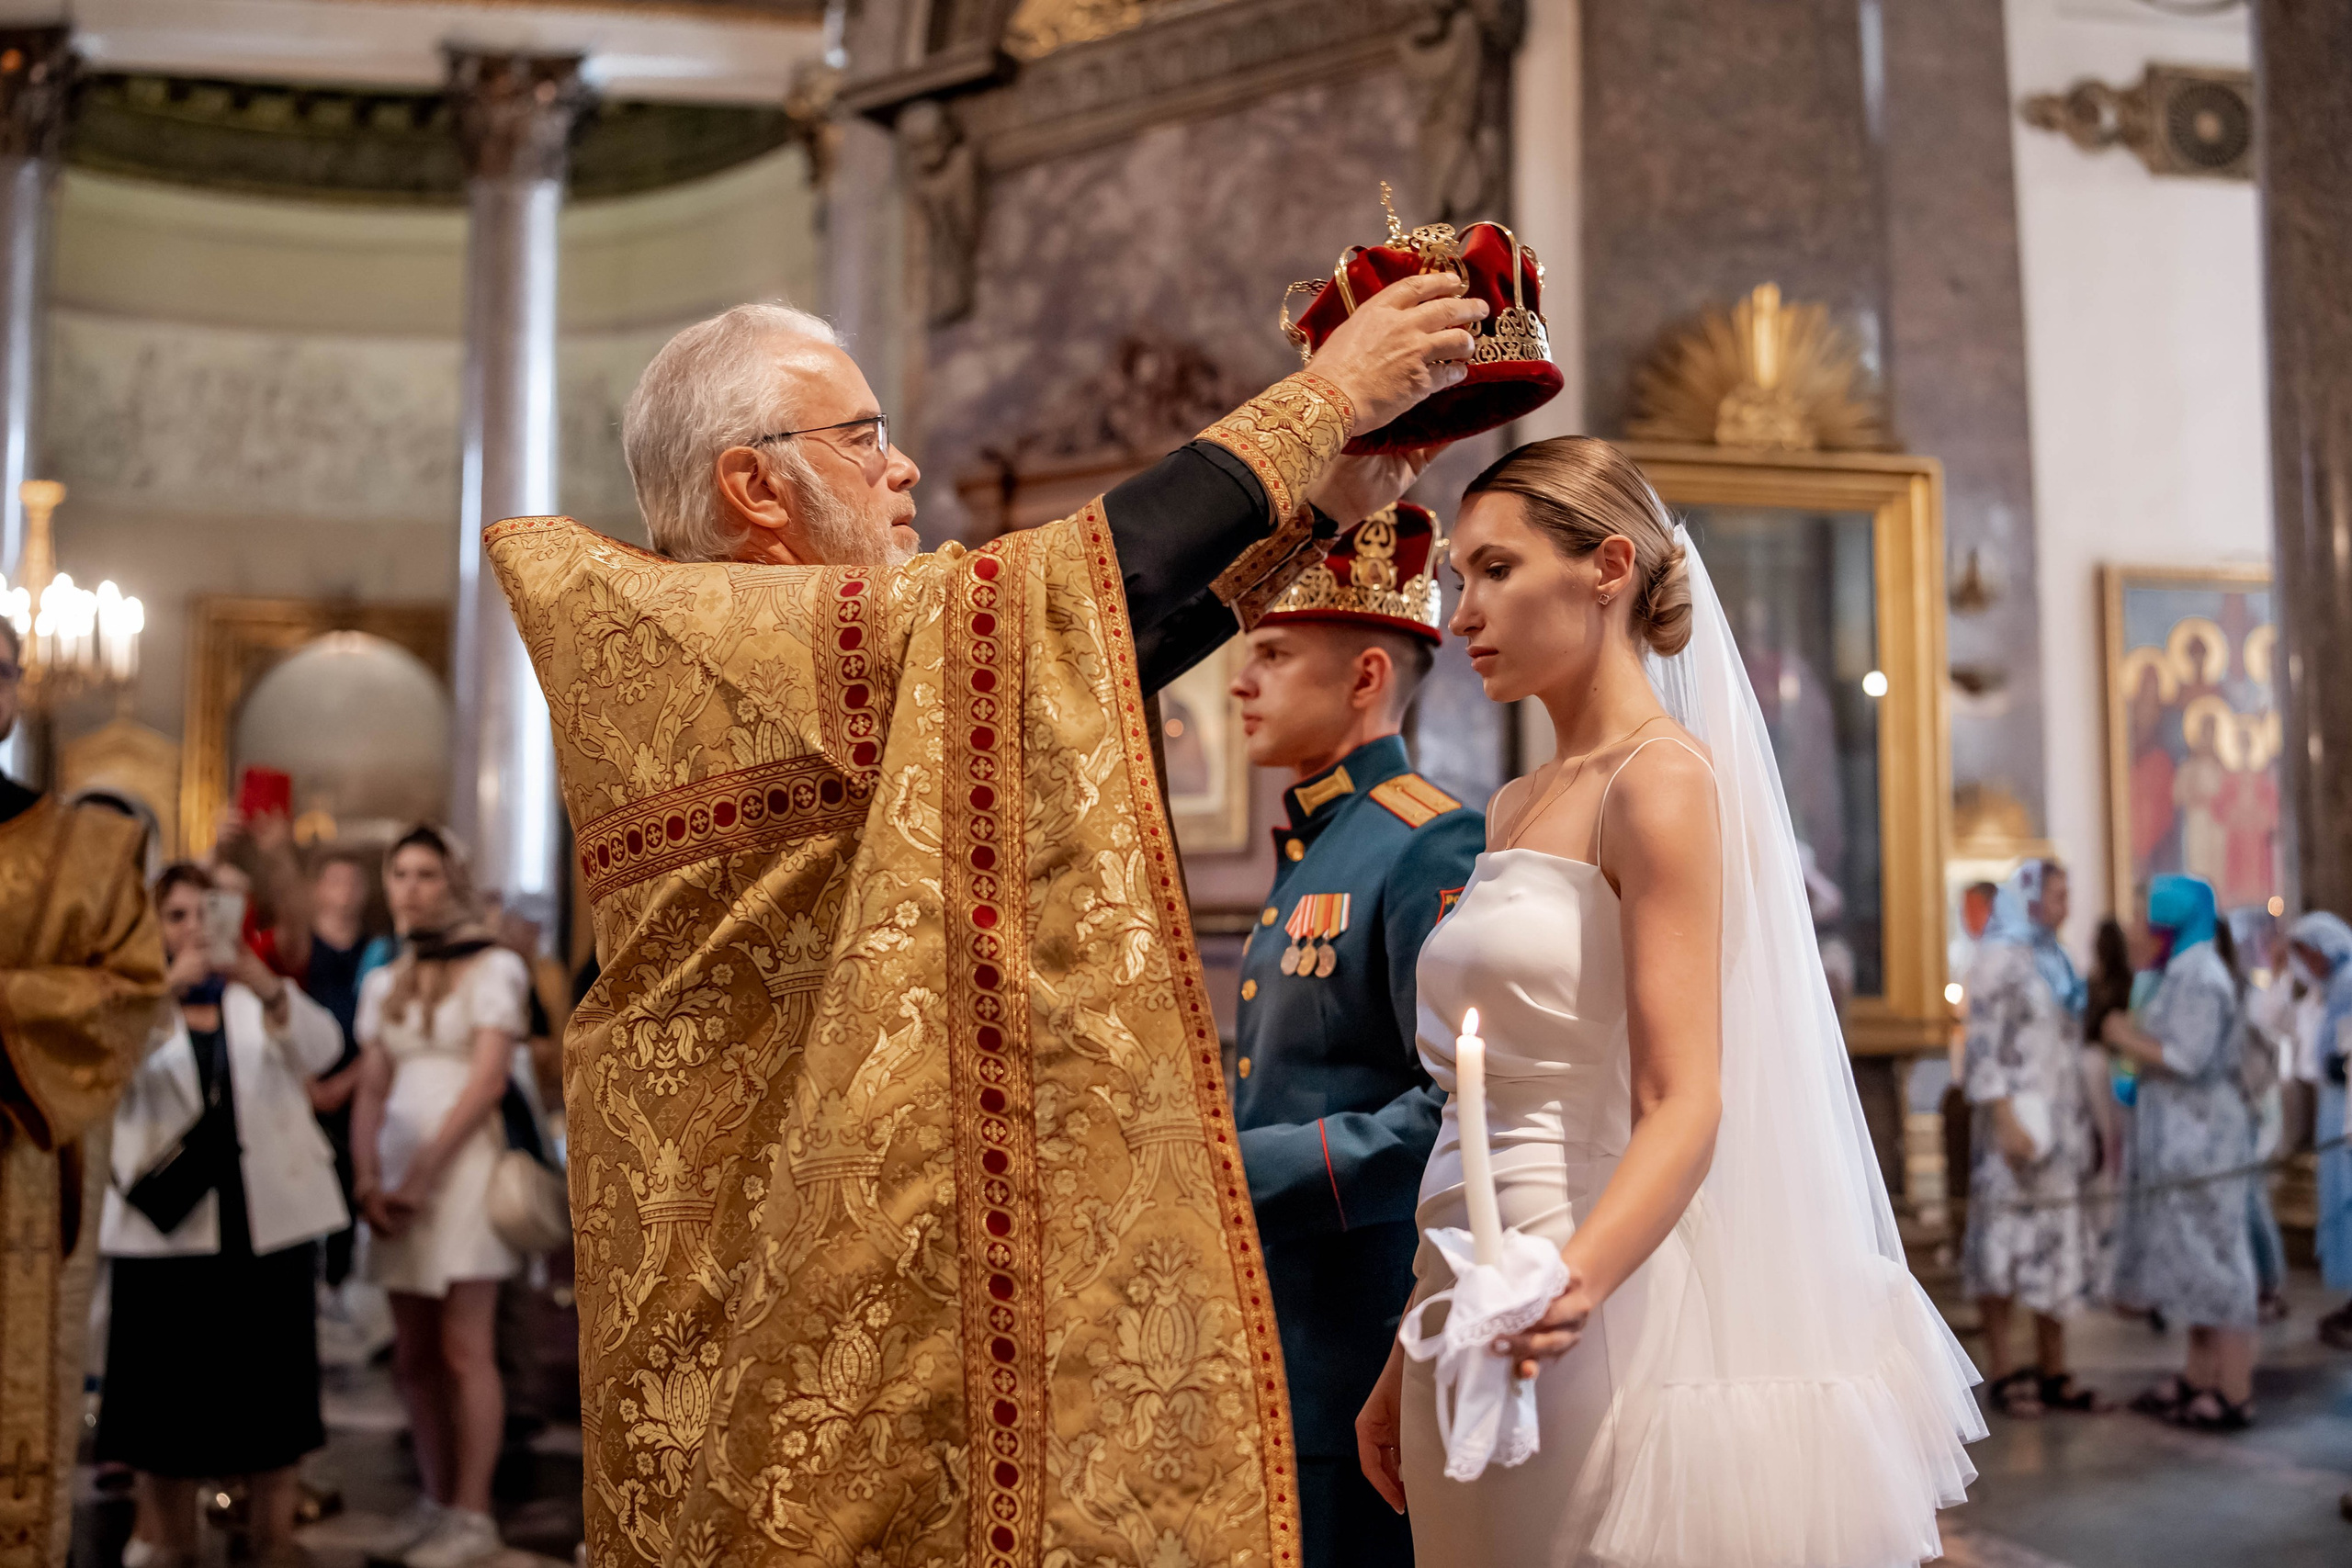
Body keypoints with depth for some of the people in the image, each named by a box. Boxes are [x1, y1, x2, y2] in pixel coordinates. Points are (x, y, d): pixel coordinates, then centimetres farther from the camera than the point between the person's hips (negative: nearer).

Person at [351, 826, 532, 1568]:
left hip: (462, 1164, -6)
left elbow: (488, 1080, -10)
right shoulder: (383, 983, 16)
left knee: (463, 1348, -6)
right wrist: (368, 1176, -4)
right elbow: (371, 1089, 11)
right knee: (412, 1354, 8)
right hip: (398, 1168, 6)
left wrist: (423, 1172, -14)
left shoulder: (493, 968, -2)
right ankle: (437, 1498, 19)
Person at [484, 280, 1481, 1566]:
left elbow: (1092, 656, 13)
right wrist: (1322, 397, -11)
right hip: (808, 1265, -9)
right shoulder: (679, 637, -14)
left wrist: (1325, 506, 10)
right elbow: (1068, 599, -18)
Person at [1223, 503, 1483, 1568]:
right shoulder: (1310, 858, 15)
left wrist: (1235, 1168, -22)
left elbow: (1460, 1111, -24)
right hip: (1284, 1353, 9)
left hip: (1369, 1368, -9)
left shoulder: (1434, 849, -15)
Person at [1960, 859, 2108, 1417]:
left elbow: (2066, 1049, 19)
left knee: (2058, 1247, 8)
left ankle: (2053, 1374, 13)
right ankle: (2003, 1373, 0)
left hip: (2060, 1118, 8)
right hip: (2018, 1116, -8)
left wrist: (2083, 1122, 15)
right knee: (2007, 1241, -5)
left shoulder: (2053, 961, 17)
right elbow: (1984, 1046, -14)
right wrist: (2004, 1120, -21)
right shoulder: (1999, 958, -7)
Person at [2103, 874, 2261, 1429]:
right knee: (2192, 1258, 14)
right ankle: (2199, 1378, 21)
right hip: (2180, 1138, 10)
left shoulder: (2201, 978, -16)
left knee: (2211, 1257, -5)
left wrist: (2127, 1039, -11)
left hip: (2202, 1139, -10)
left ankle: (2235, 1394, 1)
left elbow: (2187, 1060, -22)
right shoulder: (2181, 975, 15)